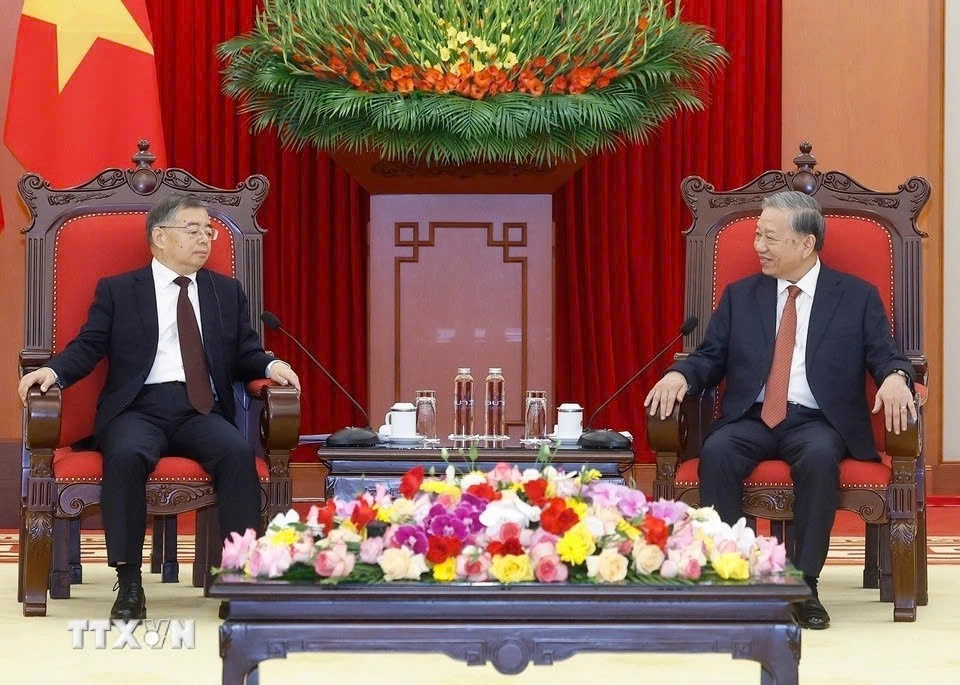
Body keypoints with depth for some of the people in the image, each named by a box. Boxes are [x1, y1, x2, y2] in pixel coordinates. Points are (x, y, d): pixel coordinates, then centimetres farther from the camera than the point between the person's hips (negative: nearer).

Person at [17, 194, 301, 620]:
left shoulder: (227, 292, 22)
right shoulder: (117, 291, 14)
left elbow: (246, 355, 17)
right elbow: (87, 348, 6)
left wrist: (271, 365, -5)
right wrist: (53, 370, -14)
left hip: (202, 412, 2)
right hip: (139, 409, -2)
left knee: (238, 452, -31)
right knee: (125, 454, -36)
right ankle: (128, 582, -30)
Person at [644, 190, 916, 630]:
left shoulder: (857, 297, 9)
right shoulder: (740, 296, 17)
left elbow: (886, 358, 3)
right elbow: (710, 357, 13)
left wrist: (894, 378, -21)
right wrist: (679, 375, -10)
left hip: (817, 422, -2)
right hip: (751, 419, 2)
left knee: (820, 456, -37)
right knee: (716, 452, -32)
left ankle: (805, 585, -29)